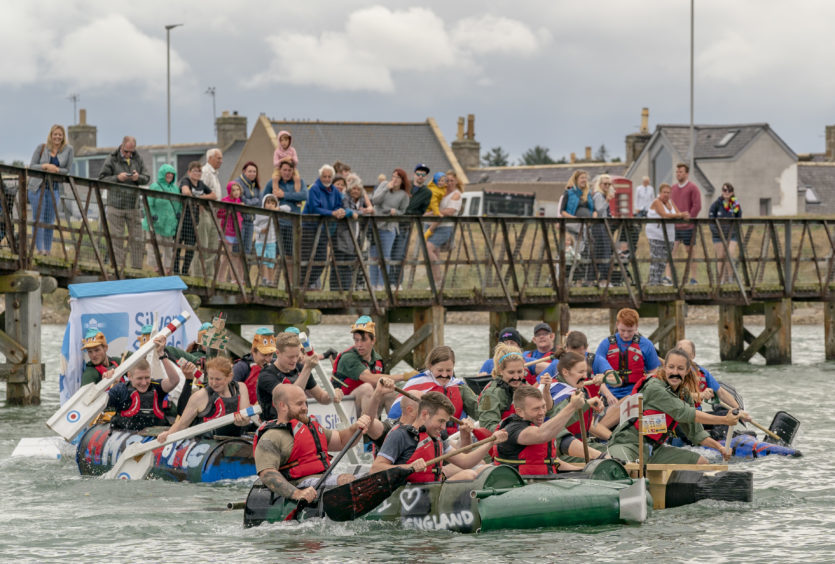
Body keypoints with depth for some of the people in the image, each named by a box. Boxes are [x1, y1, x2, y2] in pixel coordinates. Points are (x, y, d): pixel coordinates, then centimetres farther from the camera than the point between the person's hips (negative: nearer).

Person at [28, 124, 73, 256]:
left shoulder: (68, 150, 3)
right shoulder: (41, 148, 0)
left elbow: (67, 170, 3)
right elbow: (31, 166, -1)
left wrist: (56, 170, -17)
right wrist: (46, 166, -18)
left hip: (54, 189, 2)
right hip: (38, 187, -2)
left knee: (49, 221, 4)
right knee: (38, 219, -8)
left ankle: (47, 250, 9)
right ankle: (39, 249, -12)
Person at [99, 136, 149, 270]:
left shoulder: (137, 159, 10)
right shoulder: (112, 159, -1)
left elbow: (147, 178, 10)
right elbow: (102, 179, -4)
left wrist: (138, 178, -13)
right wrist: (117, 178, -18)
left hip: (133, 205, 4)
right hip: (116, 205, -3)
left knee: (136, 238, 4)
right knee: (116, 237, -3)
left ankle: (137, 267, 9)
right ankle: (118, 266, -1)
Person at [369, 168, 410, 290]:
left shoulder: (404, 195, -1)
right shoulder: (384, 185, 3)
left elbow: (402, 212, 6)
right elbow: (375, 200, -7)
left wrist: (395, 211, -15)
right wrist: (387, 189, -14)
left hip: (388, 228, -1)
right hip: (375, 225, 2)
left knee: (385, 258, 0)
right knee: (373, 257, 4)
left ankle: (381, 285, 7)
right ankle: (373, 285, 11)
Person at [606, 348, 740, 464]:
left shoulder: (684, 395, 8)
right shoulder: (654, 388, -18)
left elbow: (695, 432, 13)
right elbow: (684, 414, -22)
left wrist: (720, 448, -2)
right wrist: (724, 420, -21)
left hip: (654, 449, 9)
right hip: (628, 445, -9)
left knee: (701, 462, 4)